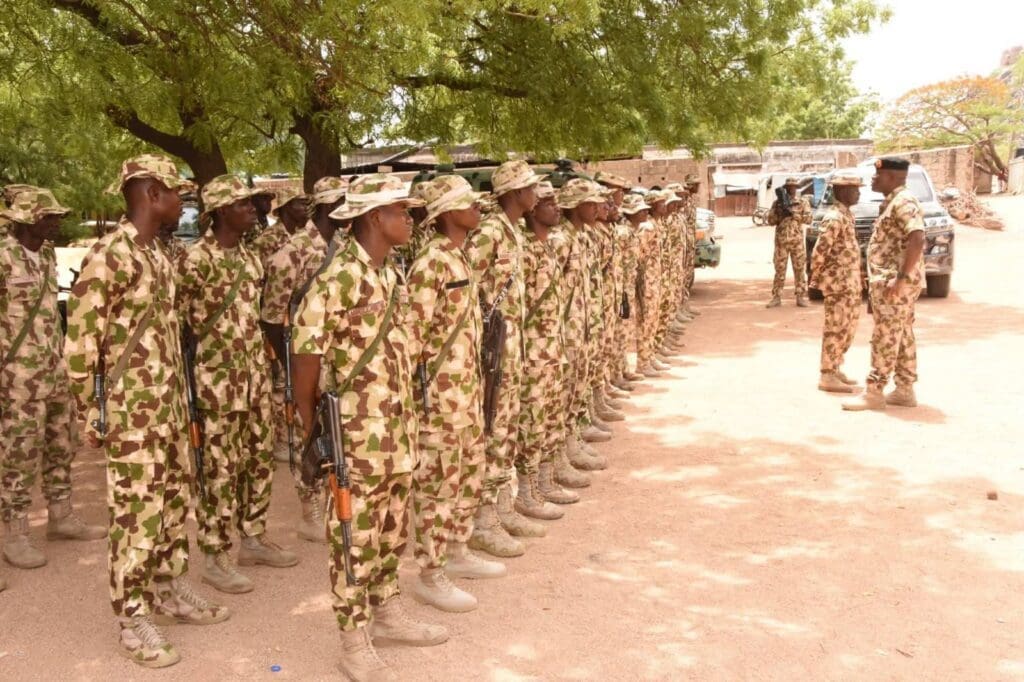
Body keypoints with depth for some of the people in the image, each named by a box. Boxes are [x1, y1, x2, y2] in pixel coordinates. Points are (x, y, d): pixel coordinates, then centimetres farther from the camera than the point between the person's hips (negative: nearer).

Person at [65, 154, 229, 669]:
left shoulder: (160, 255, 11)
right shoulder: (108, 255, -16)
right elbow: (80, 337, -16)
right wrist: (90, 410, -13)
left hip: (169, 405, 9)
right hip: (131, 411, -8)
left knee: (173, 500, 16)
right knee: (136, 510, 0)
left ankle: (170, 591, 32)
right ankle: (134, 620, 13)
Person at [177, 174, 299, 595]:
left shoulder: (249, 257, 11)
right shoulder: (196, 259, -13)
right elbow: (179, 322, -11)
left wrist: (263, 367, 17)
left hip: (255, 374, 8)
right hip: (217, 378, -8)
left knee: (260, 457, 14)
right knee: (221, 467, -1)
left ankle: (253, 538, 29)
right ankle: (216, 559, 11)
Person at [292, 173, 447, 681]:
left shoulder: (392, 274, 9)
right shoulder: (339, 276, -18)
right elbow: (306, 349, -18)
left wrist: (407, 418, 15)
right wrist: (310, 426, -12)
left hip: (398, 426, 8)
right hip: (356, 432, -8)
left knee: (392, 526, 19)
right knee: (356, 534, 4)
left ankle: (387, 614, 36)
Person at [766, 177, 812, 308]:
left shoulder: (803, 202, 5)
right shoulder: (777, 203, 9)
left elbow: (808, 219, -8)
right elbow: (770, 221, 5)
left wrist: (793, 214, -17)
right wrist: (778, 212, -13)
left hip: (797, 241, -1)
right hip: (781, 241, 1)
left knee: (800, 270, 3)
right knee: (779, 270, 2)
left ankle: (801, 297, 7)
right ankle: (776, 297, 5)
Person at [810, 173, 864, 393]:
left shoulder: (846, 215, 14)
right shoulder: (834, 218, -17)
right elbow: (819, 251, -21)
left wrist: (857, 280, 19)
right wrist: (816, 279, -12)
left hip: (850, 282, 10)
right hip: (838, 283, -10)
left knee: (847, 328, 15)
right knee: (836, 329, -5)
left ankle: (835, 369, 24)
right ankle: (828, 376, 2)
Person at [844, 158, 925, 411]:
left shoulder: (903, 202, -15)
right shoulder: (891, 202, 16)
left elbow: (917, 240, -26)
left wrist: (902, 278, -28)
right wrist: (877, 277, 20)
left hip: (894, 283, -10)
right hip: (888, 281, 10)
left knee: (885, 337, -6)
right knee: (902, 336, 12)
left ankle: (873, 393, -2)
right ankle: (905, 390, 18)